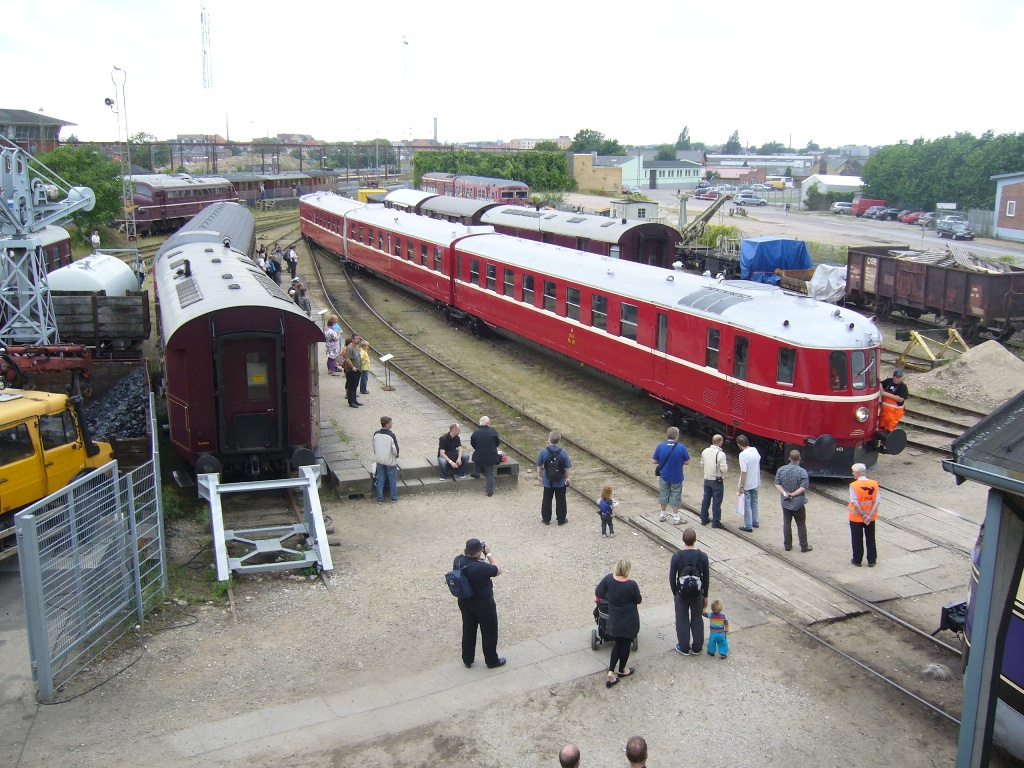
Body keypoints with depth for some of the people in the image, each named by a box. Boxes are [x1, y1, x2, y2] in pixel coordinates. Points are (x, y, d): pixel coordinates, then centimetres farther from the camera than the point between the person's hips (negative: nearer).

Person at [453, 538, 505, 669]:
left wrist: (483, 557, -4)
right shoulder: (481, 567, -34)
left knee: (468, 631, 22)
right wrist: (489, 554, -14)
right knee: (489, 632, 16)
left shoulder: (458, 560, -15)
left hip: (464, 602, 6)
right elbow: (498, 570, -17)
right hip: (483, 604, -6)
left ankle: (467, 660, 37)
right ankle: (492, 661, 32)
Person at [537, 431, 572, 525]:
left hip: (547, 482, 1)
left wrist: (539, 476, 10)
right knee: (560, 500, 14)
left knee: (547, 500, 15)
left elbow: (539, 466, -5)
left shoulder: (543, 451, -15)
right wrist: (567, 478, 8)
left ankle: (546, 519, 24)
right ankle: (561, 519, 23)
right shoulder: (563, 452, -16)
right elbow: (567, 468, -8)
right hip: (560, 482, -1)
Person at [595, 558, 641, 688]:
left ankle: (611, 672, 7)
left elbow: (598, 594, -3)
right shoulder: (631, 584, -25)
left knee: (618, 644, 18)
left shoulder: (608, 579, -15)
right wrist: (641, 597, 14)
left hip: (614, 619, 4)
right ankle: (621, 670, 33)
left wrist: (609, 597, 18)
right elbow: (638, 600, -9)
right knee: (626, 644, 17)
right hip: (629, 619, -4)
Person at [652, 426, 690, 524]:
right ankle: (676, 518, 17)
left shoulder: (660, 446, -11)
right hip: (676, 477, -2)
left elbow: (654, 461, -6)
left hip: (664, 476, 3)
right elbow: (687, 462, -10)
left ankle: (662, 515, 29)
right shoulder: (681, 447, -18)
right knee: (675, 496, 10)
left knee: (663, 494, 18)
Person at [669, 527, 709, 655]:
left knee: (682, 620, 15)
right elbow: (706, 578, -4)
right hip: (697, 594, 1)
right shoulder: (703, 556, -13)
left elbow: (672, 578, -8)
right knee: (697, 620, 18)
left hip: (681, 594, -1)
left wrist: (674, 593, 8)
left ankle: (684, 648, 24)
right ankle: (696, 648, 28)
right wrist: (705, 596, 9)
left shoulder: (676, 556, -16)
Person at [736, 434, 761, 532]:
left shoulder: (743, 455, -25)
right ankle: (755, 522, 34)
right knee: (754, 503, 22)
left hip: (747, 485, -7)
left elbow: (744, 472, -25)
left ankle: (748, 526, 13)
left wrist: (741, 487, -18)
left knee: (746, 505, 6)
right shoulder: (755, 450, -3)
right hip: (755, 482, 7)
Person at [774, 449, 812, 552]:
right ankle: (804, 546, 15)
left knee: (786, 523, 13)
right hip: (798, 503, -3)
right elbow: (804, 487, -20)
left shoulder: (781, 470, -3)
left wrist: (784, 493, -9)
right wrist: (793, 494, -13)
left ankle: (787, 545, 19)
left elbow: (777, 483, -2)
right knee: (801, 525, 8)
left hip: (785, 502, 3)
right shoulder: (802, 472, -16)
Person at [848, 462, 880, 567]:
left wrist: (863, 515, -12)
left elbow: (855, 504, -22)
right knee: (870, 539, 16)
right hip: (871, 518, 3)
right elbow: (877, 501, -11)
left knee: (857, 540, 12)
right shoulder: (874, 484, -6)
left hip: (856, 518, -3)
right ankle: (871, 561, 23)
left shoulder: (854, 485, -18)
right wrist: (869, 516, -13)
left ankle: (857, 560, 23)